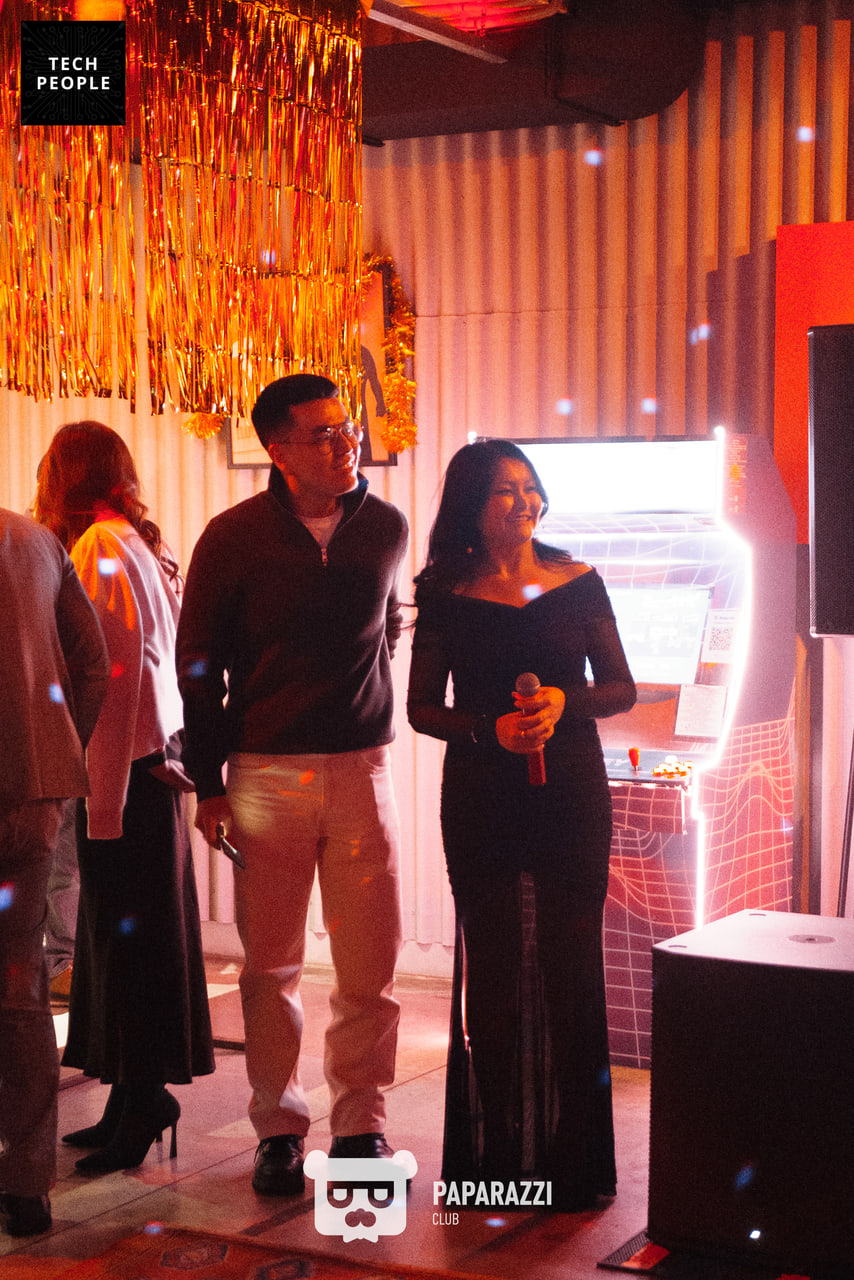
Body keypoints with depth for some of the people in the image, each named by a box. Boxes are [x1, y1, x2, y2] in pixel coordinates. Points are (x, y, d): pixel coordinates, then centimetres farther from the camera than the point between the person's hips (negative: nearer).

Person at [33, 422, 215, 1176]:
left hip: (123, 771, -9)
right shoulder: (142, 546, 13)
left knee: (127, 937, -2)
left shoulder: (100, 549, -13)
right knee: (133, 935, 13)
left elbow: (113, 677, -19)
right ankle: (136, 1101, 21)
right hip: (153, 762, 9)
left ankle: (143, 1099, 6)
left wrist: (102, 805, -19)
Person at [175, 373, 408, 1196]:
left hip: (361, 765, 2)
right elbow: (197, 663, 2)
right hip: (266, 772, -2)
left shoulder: (386, 527, 5)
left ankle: (360, 1124, 16)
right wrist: (207, 781, 0)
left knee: (371, 962, 1)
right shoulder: (234, 538, -3)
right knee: (270, 966, 5)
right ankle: (278, 1129, 18)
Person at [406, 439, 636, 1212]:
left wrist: (564, 702, -13)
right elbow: (422, 708, 5)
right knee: (491, 966, 2)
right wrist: (491, 728, -13)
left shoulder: (578, 584, 3)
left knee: (569, 962, 0)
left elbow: (621, 689, 7)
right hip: (481, 795, 0)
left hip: (570, 791, 0)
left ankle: (571, 1151, 11)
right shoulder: (448, 596, 2)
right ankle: (496, 1151, 12)